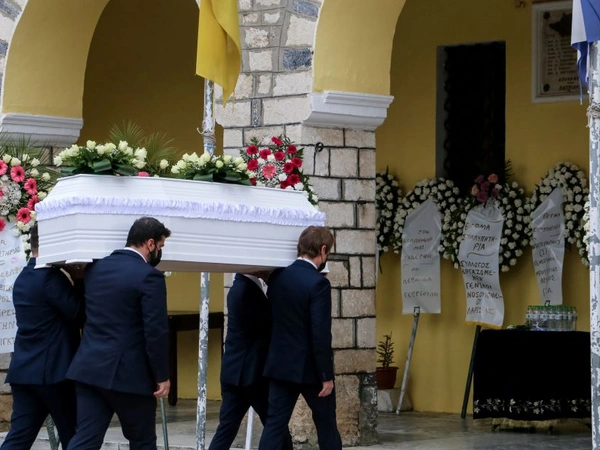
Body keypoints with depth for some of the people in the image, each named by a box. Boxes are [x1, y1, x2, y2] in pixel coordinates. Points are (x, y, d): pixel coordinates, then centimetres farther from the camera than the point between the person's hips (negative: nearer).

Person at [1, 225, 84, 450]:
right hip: (53, 371, -8)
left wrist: (74, 281, 13)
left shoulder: (23, 278, 16)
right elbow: (79, 315, -14)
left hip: (24, 370, 8)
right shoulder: (51, 277, -14)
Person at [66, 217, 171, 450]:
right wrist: (162, 376, -6)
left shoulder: (95, 268, 10)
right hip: (129, 374, -6)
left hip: (90, 368, 6)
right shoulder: (149, 276, -12)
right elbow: (156, 332, -14)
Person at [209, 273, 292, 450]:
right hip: (251, 371, -9)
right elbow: (273, 322, -15)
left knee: (227, 429, 5)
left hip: (235, 370, 9)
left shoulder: (241, 287, 13)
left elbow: (267, 319, 14)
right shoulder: (248, 290, -17)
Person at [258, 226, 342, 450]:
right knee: (326, 423, 11)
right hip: (309, 367, -5)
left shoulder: (277, 277, 3)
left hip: (280, 364, 5)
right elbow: (321, 334, -19)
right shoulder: (317, 283, -17)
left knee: (275, 423, 3)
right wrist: (326, 375, -14)